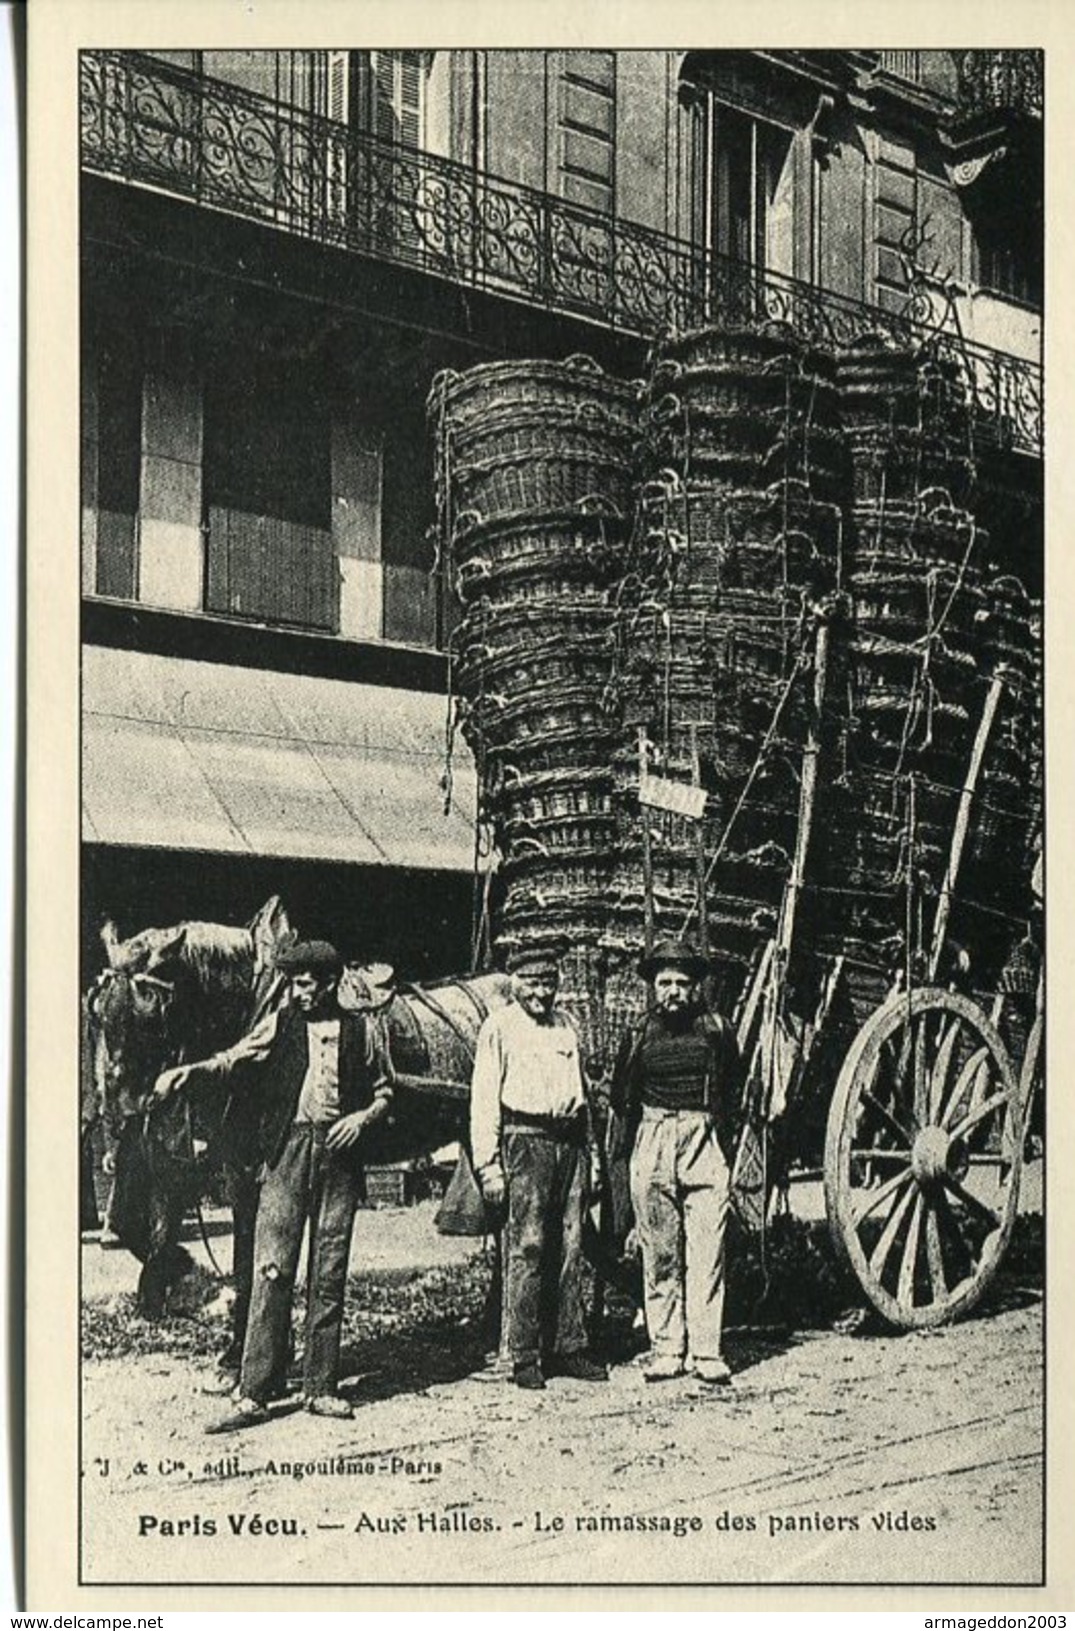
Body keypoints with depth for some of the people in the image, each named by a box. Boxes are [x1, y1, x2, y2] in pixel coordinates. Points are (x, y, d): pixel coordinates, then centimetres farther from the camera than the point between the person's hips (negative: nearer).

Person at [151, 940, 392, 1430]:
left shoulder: (361, 1031, 8)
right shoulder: (280, 1024, 7)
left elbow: (383, 1092, 15)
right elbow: (233, 1060, 1)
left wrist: (363, 1117, -4)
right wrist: (189, 1071, -16)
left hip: (339, 1152, 1)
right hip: (287, 1150, -1)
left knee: (329, 1275, 4)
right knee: (271, 1270, -6)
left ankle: (320, 1386, 13)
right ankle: (255, 1392, -5)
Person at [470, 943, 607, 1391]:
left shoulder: (565, 1025, 18)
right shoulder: (499, 1027, 0)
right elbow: (484, 1100, -4)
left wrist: (585, 1149, 17)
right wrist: (489, 1166, -9)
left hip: (570, 1140, 6)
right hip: (525, 1140, -6)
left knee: (569, 1249, 6)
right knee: (527, 1248, -7)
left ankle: (567, 1347, 13)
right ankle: (525, 1356, -2)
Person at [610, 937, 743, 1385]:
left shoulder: (717, 1030, 4)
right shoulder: (640, 1036, 5)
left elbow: (734, 1090, 16)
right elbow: (620, 1095, 17)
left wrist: (725, 1138, 10)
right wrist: (641, 1137, 11)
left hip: (706, 1148, -1)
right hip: (652, 1147, 1)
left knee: (706, 1253, -5)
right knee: (659, 1255, 3)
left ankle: (706, 1352, -2)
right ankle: (666, 1349, 9)